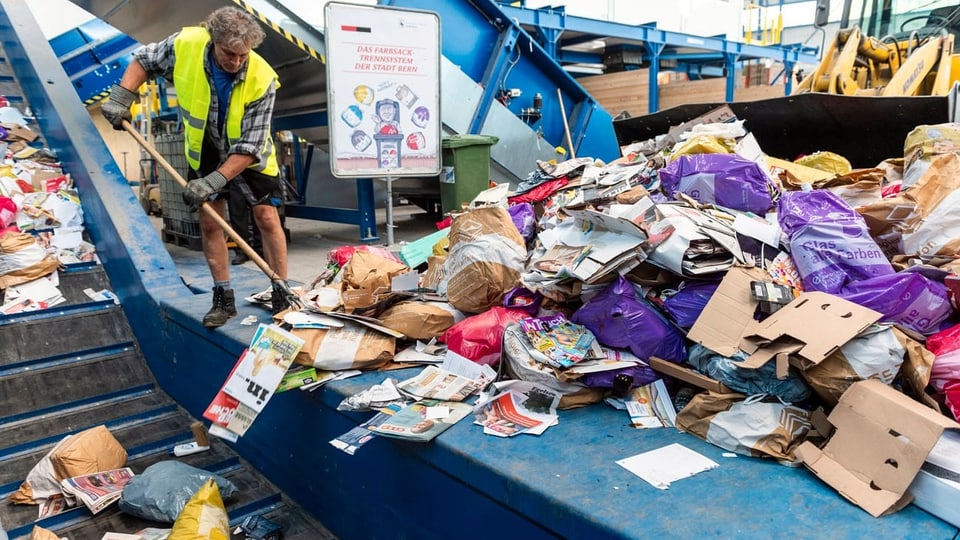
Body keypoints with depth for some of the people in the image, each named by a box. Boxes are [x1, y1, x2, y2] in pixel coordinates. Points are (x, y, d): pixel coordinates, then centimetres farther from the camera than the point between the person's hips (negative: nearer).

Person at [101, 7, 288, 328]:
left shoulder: (262, 80, -31)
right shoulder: (186, 45, -25)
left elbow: (248, 147, -30)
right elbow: (144, 60, -2)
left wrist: (213, 181, -37)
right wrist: (121, 97, -14)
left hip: (250, 154, -2)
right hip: (205, 149, 3)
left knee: (267, 218, -6)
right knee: (209, 222, 2)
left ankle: (281, 296, 5)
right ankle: (224, 299, 12)